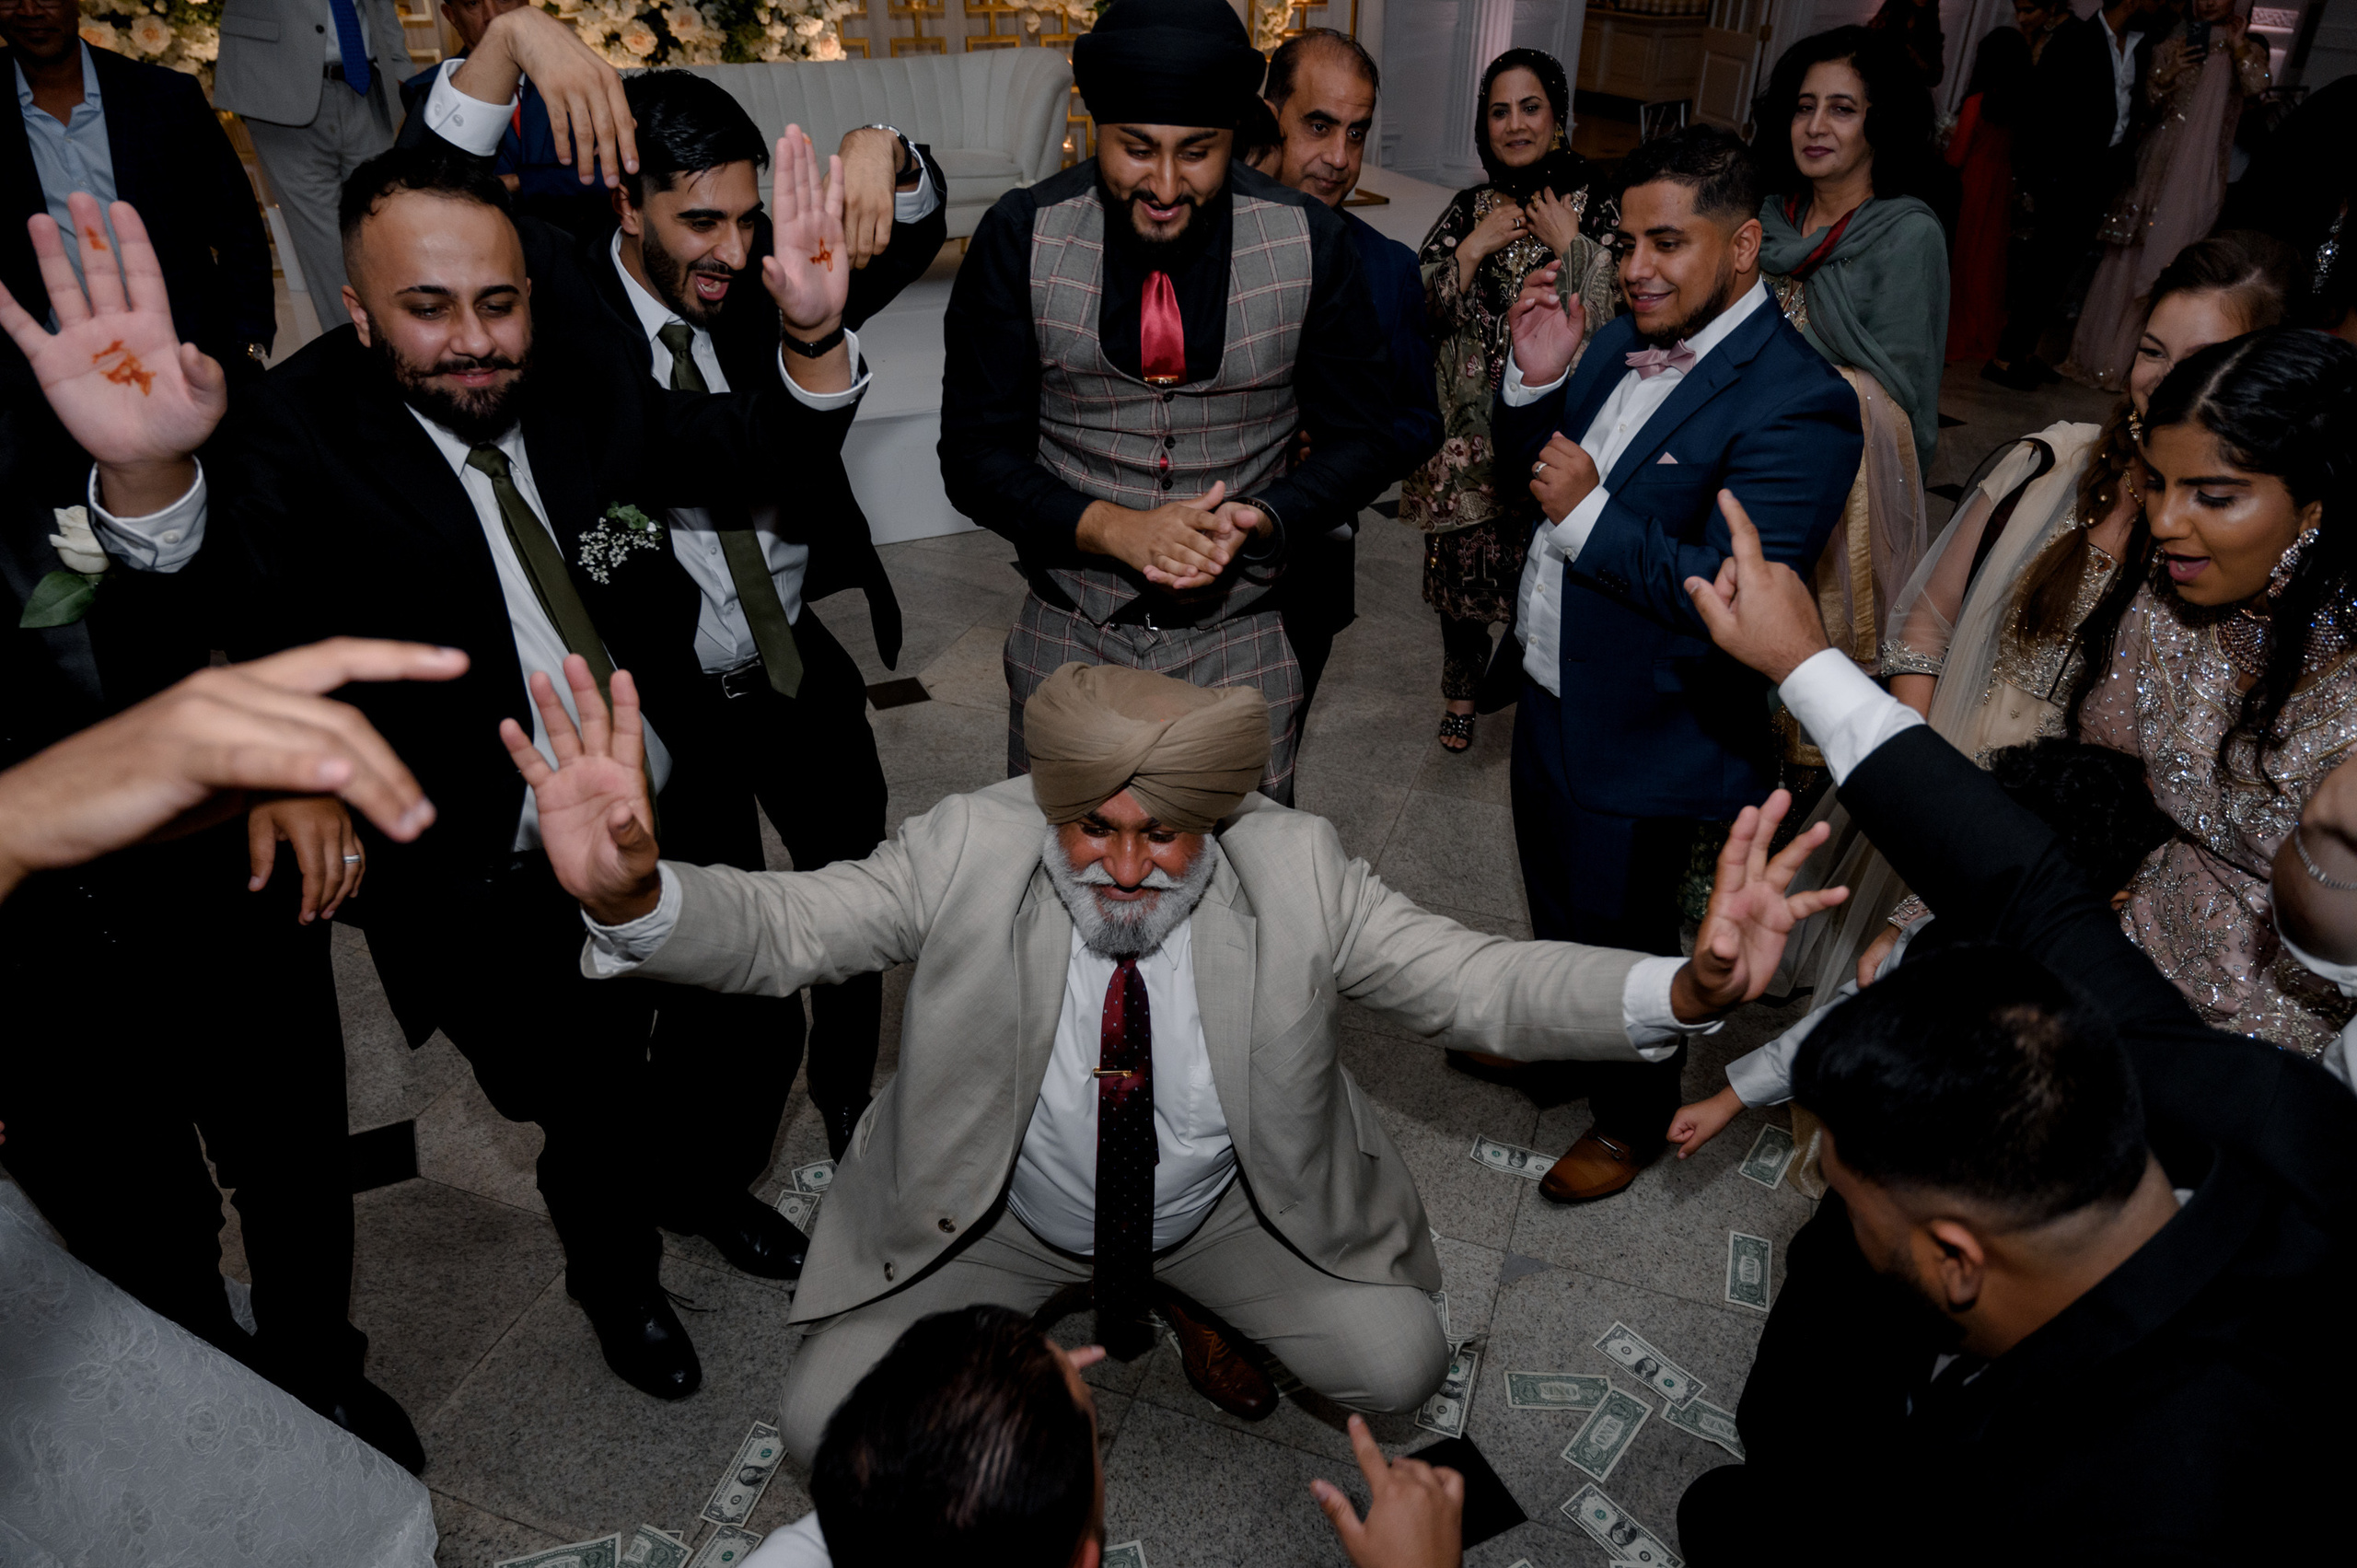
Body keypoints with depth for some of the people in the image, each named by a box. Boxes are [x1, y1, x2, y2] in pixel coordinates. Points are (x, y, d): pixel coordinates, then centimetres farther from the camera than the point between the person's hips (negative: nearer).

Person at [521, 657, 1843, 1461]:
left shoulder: (1299, 870, -23)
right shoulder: (968, 849, -24)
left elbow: (1485, 986, -26)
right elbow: (781, 927, -29)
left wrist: (1688, 988, -44)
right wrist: (633, 895, -53)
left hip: (1234, 1207, 1)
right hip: (999, 1216, 0)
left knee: (1401, 1368, -10)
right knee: (831, 1430, -8)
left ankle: (1184, 1299, 19)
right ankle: (1044, 1306, 22)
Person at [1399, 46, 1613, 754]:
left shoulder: (1594, 208, -3)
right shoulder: (1468, 209, 6)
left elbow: (1610, 320, -12)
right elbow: (1421, 312, -2)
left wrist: (1568, 245, -14)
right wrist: (1474, 248, -11)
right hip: (1469, 427, 3)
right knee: (1462, 560, 11)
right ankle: (1462, 689, 32)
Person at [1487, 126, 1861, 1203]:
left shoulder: (1796, 403, -24)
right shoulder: (1625, 342, 1)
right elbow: (1533, 473, 8)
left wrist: (1588, 517, -27)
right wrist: (1535, 383, -10)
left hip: (1640, 733, -7)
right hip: (1548, 695, 8)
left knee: (1620, 937, 13)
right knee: (1552, 902, 28)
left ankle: (1631, 1119, 39)